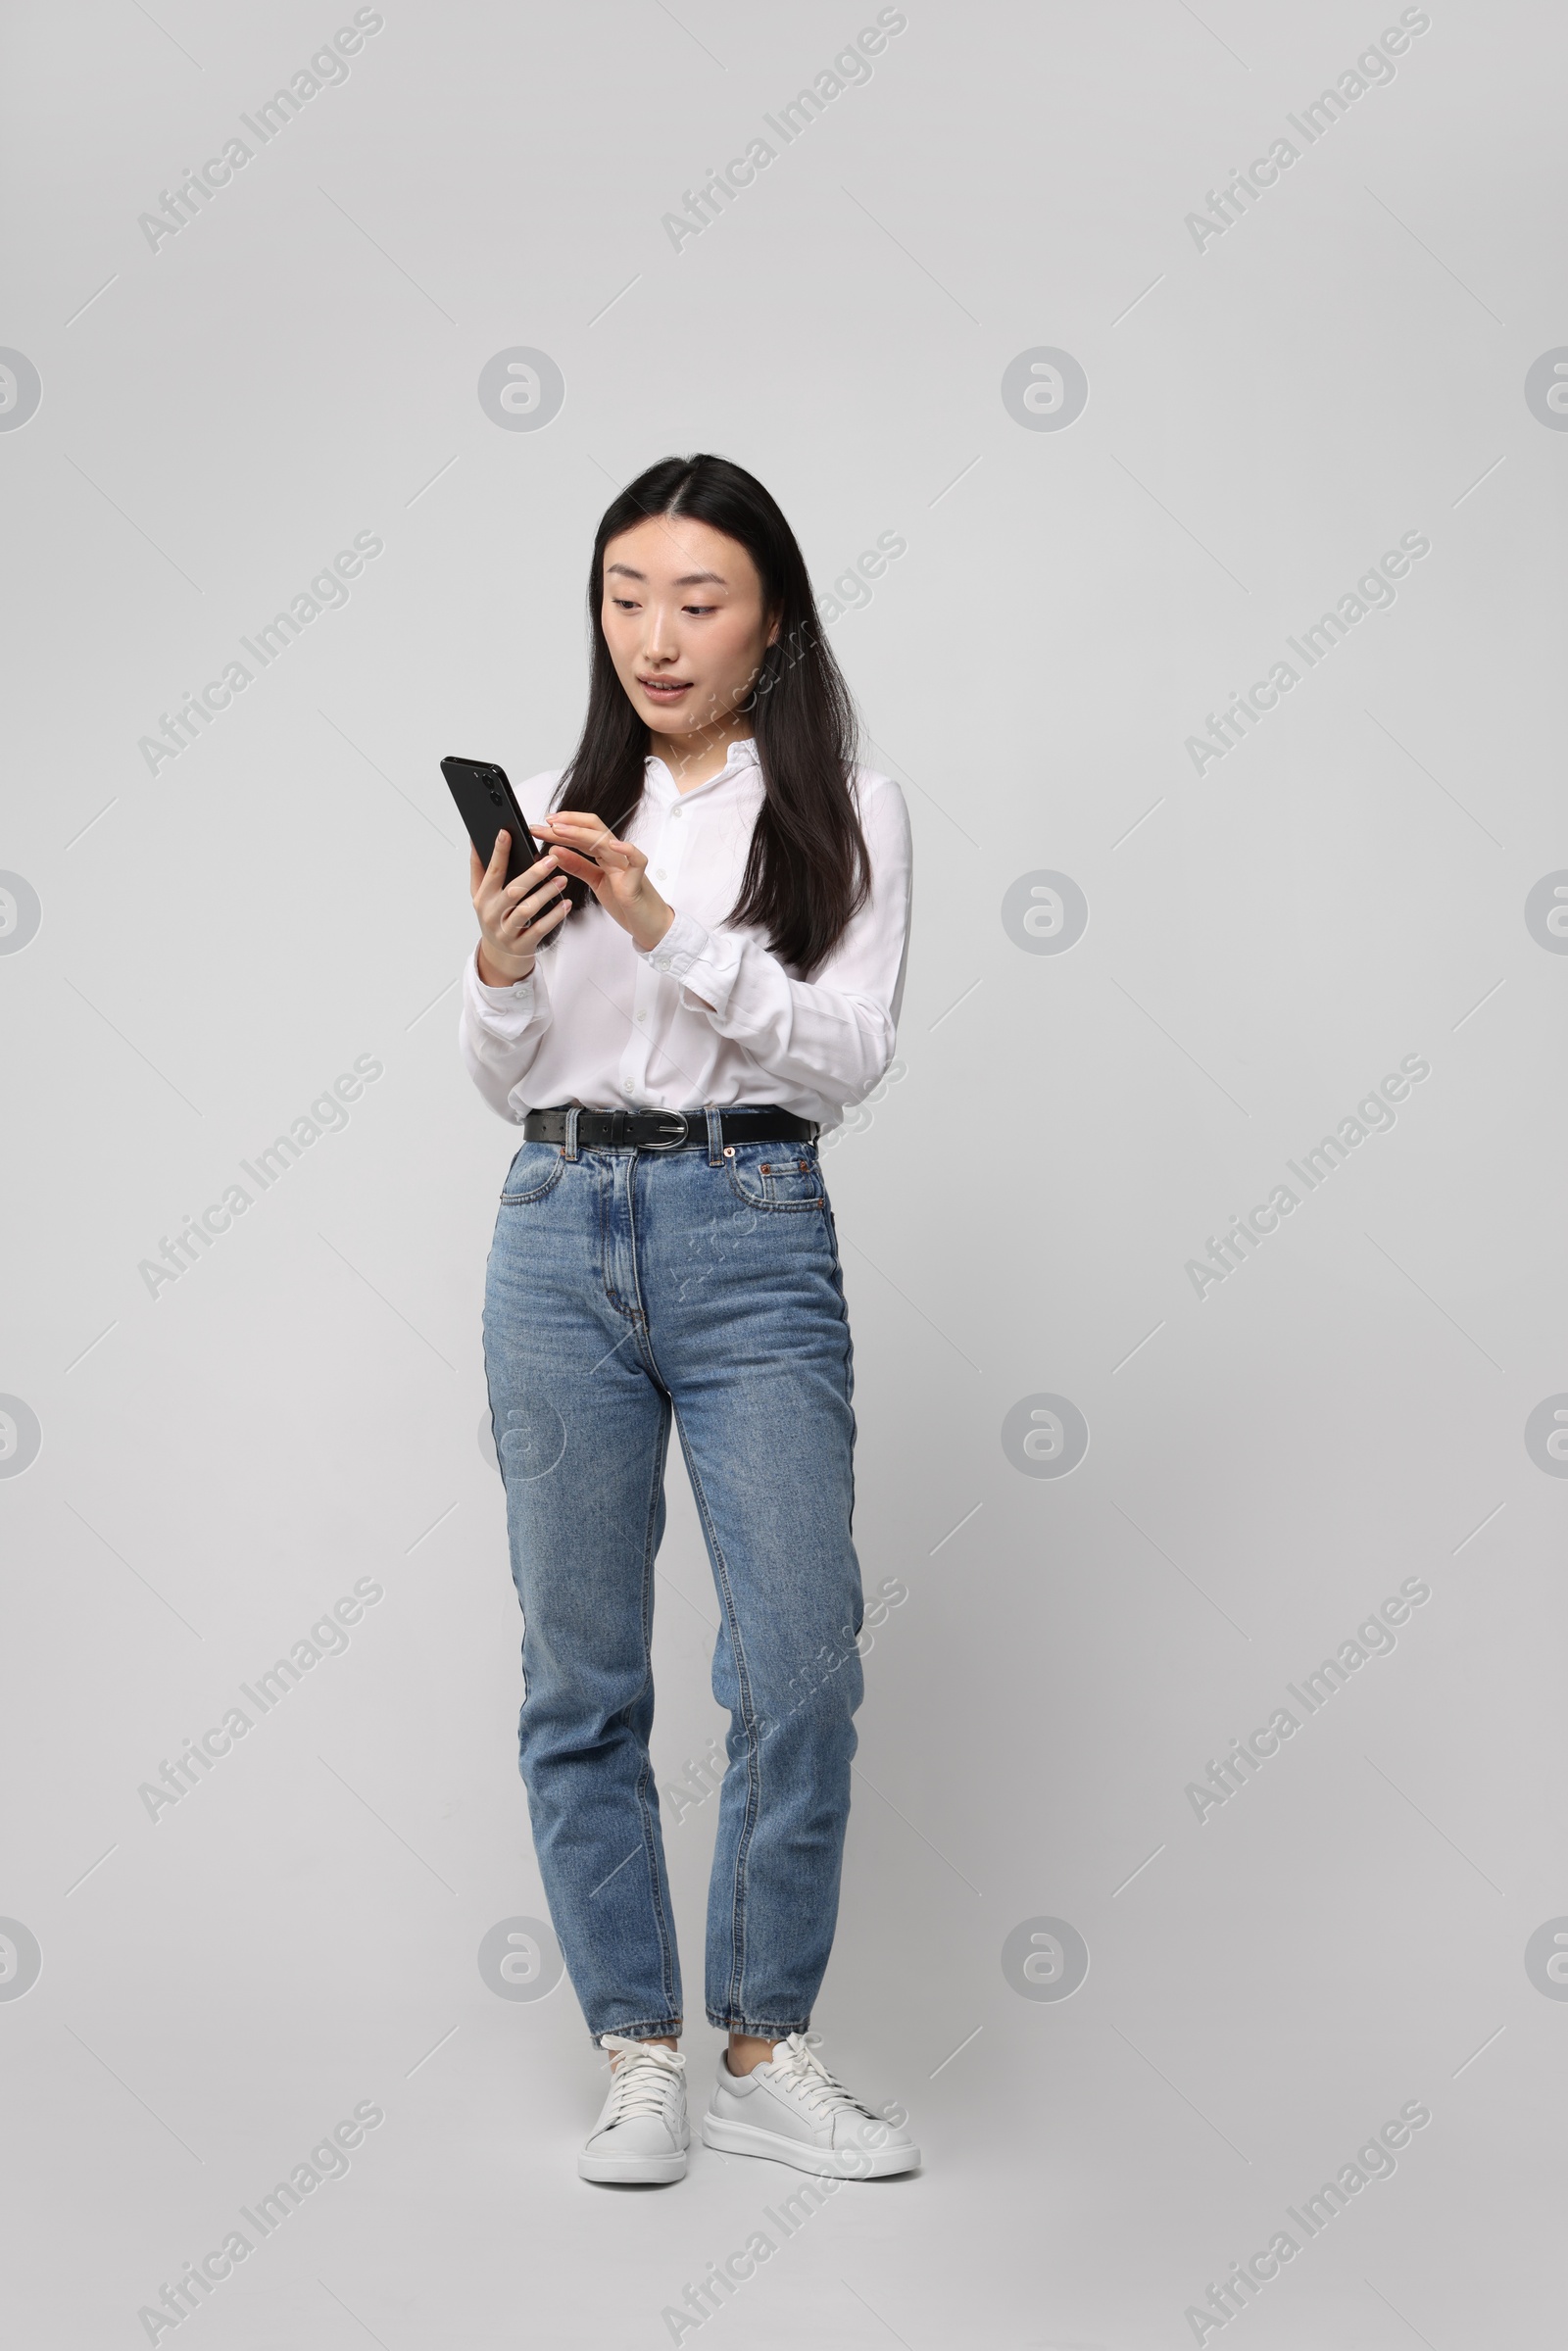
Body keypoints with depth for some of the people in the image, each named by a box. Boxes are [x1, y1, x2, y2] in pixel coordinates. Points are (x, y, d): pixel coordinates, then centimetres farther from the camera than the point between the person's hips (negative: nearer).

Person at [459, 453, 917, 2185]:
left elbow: (849, 1053, -7)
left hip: (753, 1237, -2)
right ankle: (639, 2053, 16)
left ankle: (766, 2054, 12)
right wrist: (500, 967, -9)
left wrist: (669, 929, -16)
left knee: (801, 1666, -5)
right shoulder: (560, 810, 11)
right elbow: (501, 1086, 11)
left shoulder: (846, 812, 4)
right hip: (559, 1234, 3)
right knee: (581, 1671, 4)